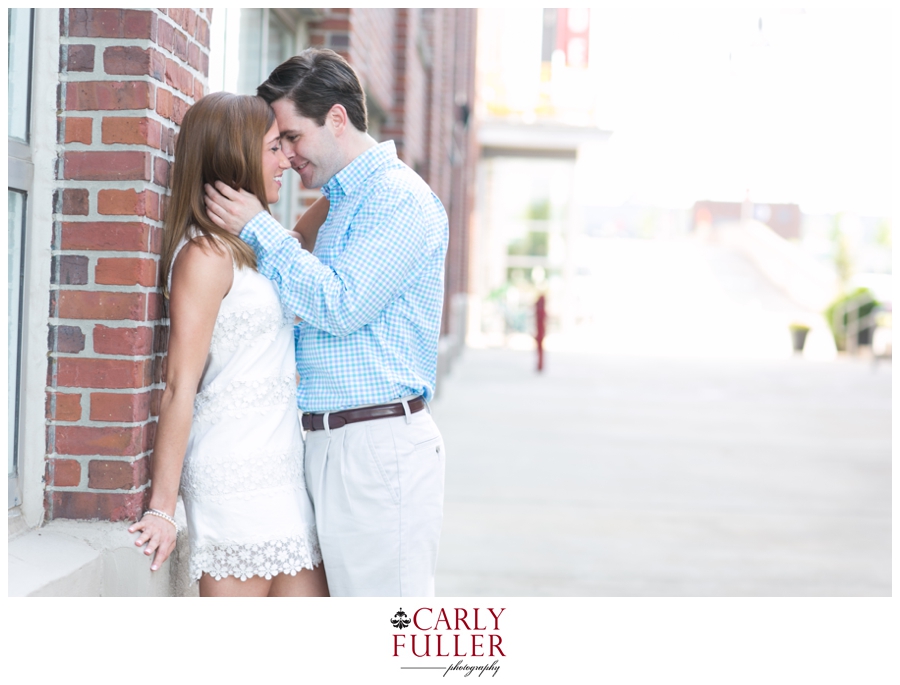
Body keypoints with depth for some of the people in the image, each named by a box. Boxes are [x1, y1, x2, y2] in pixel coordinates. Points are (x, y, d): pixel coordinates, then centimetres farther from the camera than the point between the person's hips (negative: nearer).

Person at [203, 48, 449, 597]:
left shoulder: (400, 197, -10)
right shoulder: (345, 200, 21)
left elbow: (341, 306, -18)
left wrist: (258, 227, -10)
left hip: (379, 446, -10)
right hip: (333, 443, 10)